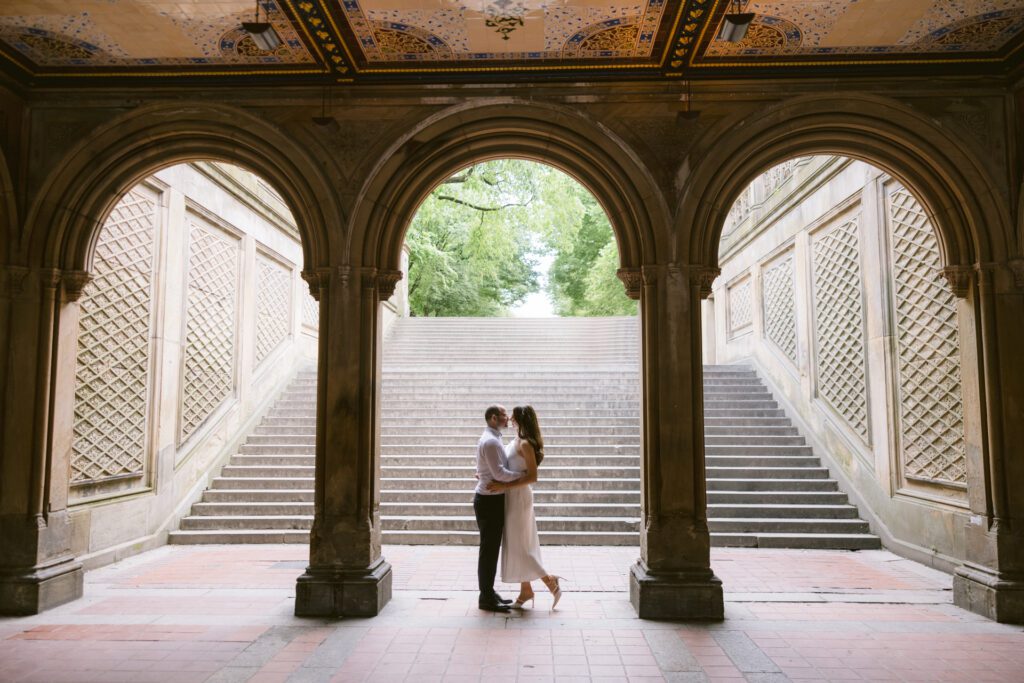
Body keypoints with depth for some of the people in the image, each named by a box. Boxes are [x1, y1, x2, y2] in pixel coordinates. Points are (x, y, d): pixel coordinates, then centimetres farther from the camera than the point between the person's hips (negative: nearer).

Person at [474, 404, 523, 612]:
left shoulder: (492, 439, 15)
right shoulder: (490, 441, -18)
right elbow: (500, 473, -22)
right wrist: (523, 474, -12)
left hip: (493, 500, 10)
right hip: (489, 501, -10)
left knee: (491, 549, 16)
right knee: (489, 549, -3)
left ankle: (489, 592, 25)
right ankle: (486, 598, 4)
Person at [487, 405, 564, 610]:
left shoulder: (525, 444, -17)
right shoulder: (516, 442, 11)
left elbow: (532, 476, -22)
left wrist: (504, 486, -24)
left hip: (519, 497, -9)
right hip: (513, 497, 9)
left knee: (519, 546, -2)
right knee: (518, 545, 13)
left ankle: (550, 581, 9)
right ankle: (525, 591, 21)